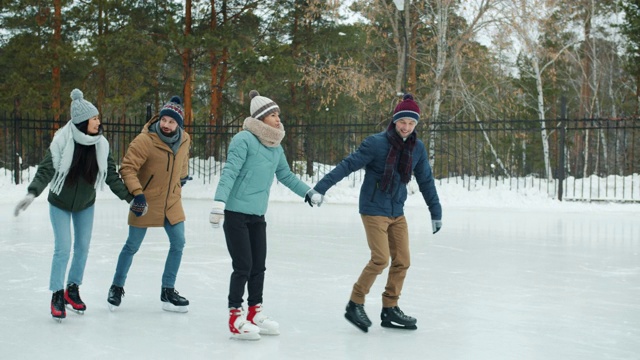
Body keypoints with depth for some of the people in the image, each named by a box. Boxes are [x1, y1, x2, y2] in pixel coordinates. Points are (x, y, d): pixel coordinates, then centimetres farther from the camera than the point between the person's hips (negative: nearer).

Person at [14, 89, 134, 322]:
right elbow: (46, 170, -26)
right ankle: (57, 295, 10)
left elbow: (111, 175, -7)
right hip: (60, 203, -4)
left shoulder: (101, 144, -13)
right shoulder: (62, 142, -25)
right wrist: (32, 193, -39)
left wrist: (128, 196, -12)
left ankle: (73, 290, 29)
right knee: (63, 249, -7)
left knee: (83, 247, 11)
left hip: (86, 204, 4)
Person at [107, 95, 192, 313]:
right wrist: (137, 193, -32)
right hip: (145, 201, -5)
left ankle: (168, 291, 15)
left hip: (172, 201, 5)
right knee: (132, 246, 6)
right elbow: (127, 168, -23)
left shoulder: (184, 140, -4)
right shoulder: (145, 140, -23)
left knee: (178, 243, 3)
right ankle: (117, 288, 25)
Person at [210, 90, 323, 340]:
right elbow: (229, 172, -21)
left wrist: (308, 192, 23)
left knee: (258, 266, 12)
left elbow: (285, 175, 23)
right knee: (243, 267, -5)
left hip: (258, 215, 7)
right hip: (235, 213, -7)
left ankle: (255, 314, 25)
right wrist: (219, 202, -30)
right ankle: (236, 319, 6)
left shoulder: (276, 147, 10)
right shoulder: (244, 140, -14)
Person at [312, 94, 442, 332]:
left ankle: (390, 309, 20)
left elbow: (425, 181, 11)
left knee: (402, 261, 5)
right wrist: (321, 187, -25)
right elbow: (348, 165, -18)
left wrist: (436, 211, 14)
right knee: (380, 260, -12)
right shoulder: (376, 143, -16)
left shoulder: (418, 148, 1)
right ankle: (355, 305, 5)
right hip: (374, 210, -6)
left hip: (397, 212, 6)